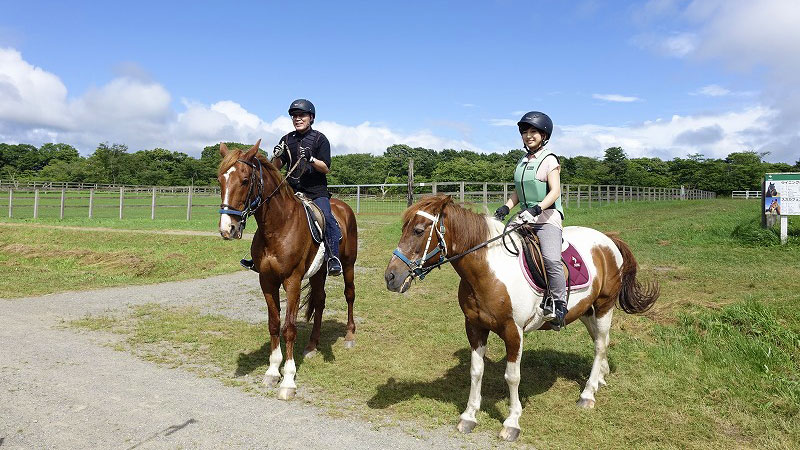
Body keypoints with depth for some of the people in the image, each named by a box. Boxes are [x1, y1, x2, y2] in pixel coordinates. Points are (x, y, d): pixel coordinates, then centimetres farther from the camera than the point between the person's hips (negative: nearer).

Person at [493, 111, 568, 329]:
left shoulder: (549, 160, -3)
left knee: (551, 258, -25)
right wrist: (506, 207, 4)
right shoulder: (522, 161, 17)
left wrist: (537, 208, -29)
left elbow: (555, 191, -14)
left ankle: (559, 304, -14)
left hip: (547, 215, -7)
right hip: (525, 215, 7)